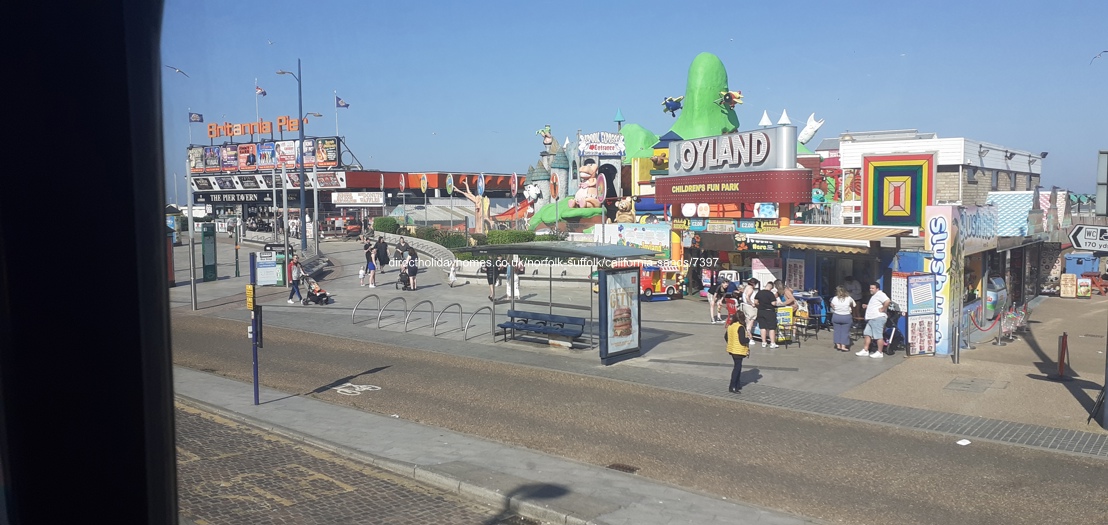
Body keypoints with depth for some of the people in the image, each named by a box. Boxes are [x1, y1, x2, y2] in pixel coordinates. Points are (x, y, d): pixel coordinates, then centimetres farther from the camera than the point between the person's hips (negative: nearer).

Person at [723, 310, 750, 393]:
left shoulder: (730, 326, 5)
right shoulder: (740, 327, -20)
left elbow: (726, 337, 13)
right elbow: (742, 340, -24)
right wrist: (748, 338, -5)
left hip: (732, 349, 8)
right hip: (739, 351, -8)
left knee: (738, 366, 20)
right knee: (737, 367, -3)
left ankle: (737, 385, 28)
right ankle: (732, 387, -5)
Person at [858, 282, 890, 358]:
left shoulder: (880, 294, -12)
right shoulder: (874, 296, 21)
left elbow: (887, 301, -28)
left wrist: (883, 309, -20)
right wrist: (867, 306, 20)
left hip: (878, 318, -11)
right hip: (871, 318, 11)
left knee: (878, 336, -6)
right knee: (867, 334, 12)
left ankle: (880, 353, 0)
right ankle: (865, 351, 16)